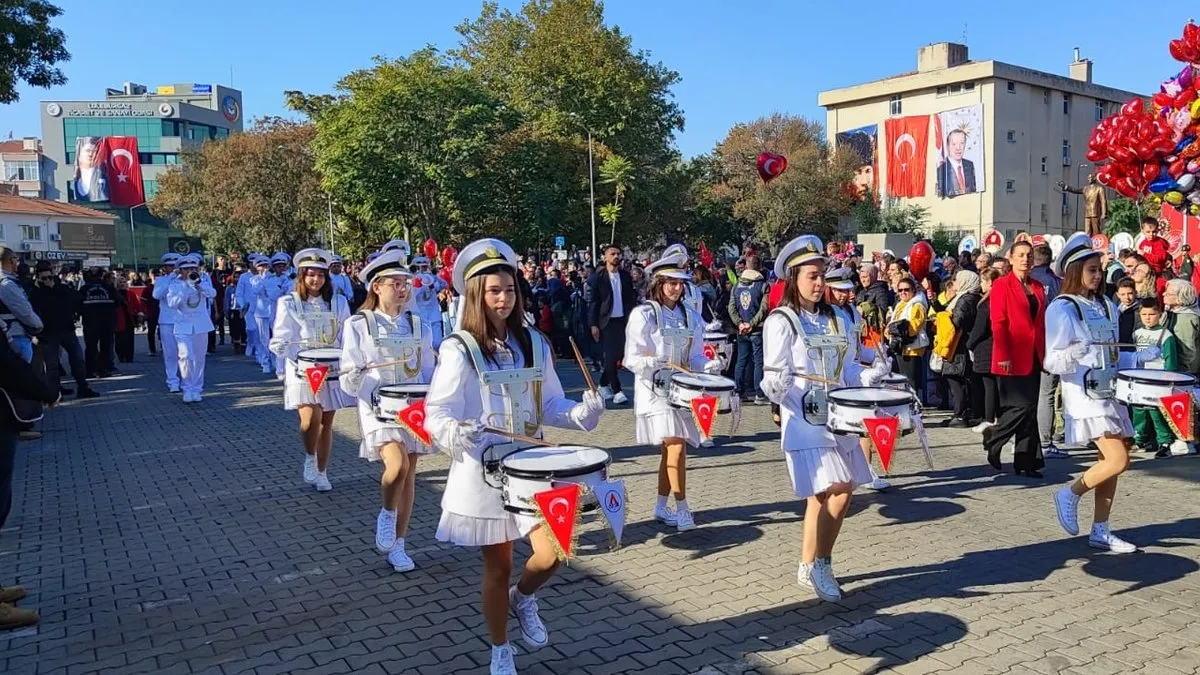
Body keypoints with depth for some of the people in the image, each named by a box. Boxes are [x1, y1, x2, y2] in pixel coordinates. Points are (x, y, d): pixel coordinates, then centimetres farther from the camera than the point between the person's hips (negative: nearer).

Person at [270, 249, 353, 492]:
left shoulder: (338, 303, 7)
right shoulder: (288, 304, 0)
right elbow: (280, 342, -4)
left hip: (332, 372, 3)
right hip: (302, 372, -3)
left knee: (326, 422, 8)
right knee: (311, 417, -20)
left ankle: (321, 473, 23)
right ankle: (310, 458, 9)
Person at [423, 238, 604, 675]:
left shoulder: (534, 343, 5)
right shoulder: (458, 349, -9)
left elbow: (550, 404, 10)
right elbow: (437, 413, -14)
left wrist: (582, 412, -9)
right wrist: (456, 433, -35)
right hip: (483, 471, -3)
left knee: (552, 554, -8)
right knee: (498, 565, 7)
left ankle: (523, 598, 28)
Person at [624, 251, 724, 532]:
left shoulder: (690, 317, 10)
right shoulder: (643, 314, -6)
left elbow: (695, 357, 12)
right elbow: (632, 358, -10)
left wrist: (710, 365, -8)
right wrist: (653, 362, -28)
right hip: (654, 388, -5)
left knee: (669, 449, 9)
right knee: (676, 446, -15)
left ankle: (661, 506, 20)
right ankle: (682, 508, -5)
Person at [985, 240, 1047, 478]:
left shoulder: (1037, 287, 15)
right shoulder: (1002, 285, -4)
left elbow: (1041, 323, 17)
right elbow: (998, 323, -10)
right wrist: (1003, 356, -16)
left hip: (1033, 358, 6)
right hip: (1012, 359, -6)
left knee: (1030, 410, 6)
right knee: (1021, 407, -11)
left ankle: (1026, 462, 11)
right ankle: (992, 439, 11)